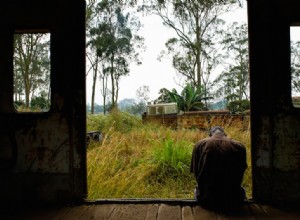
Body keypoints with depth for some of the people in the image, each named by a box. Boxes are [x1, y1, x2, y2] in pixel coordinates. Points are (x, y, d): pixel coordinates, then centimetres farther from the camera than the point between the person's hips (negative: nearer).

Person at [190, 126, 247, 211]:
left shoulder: (199, 145, 1)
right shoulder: (239, 146, 1)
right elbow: (239, 176, 9)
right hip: (233, 202, 0)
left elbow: (196, 174, 6)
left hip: (206, 200, 0)